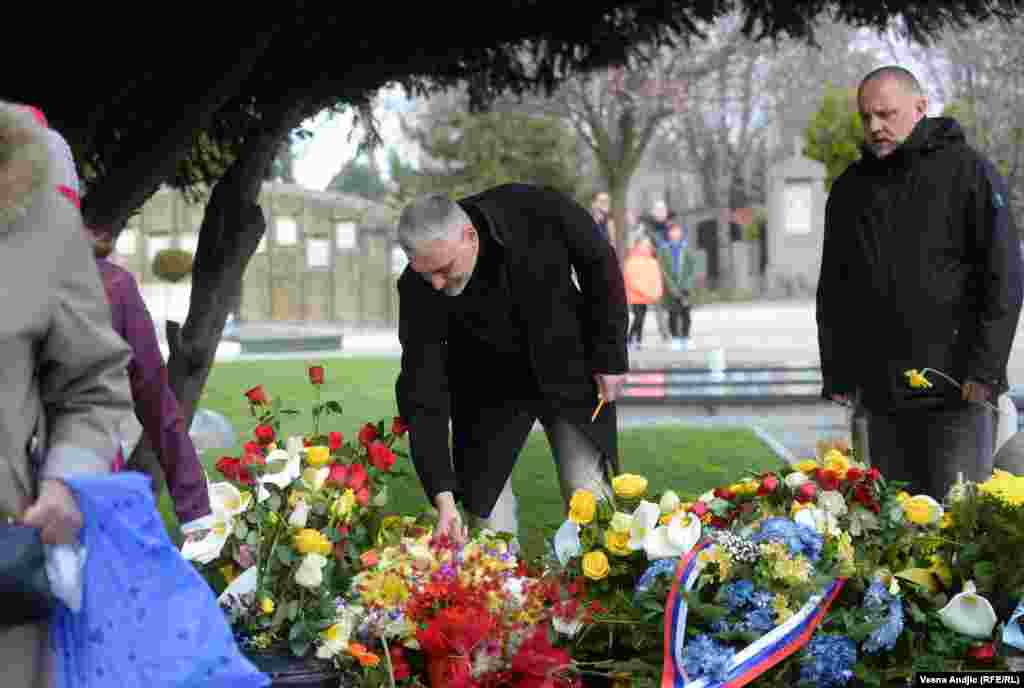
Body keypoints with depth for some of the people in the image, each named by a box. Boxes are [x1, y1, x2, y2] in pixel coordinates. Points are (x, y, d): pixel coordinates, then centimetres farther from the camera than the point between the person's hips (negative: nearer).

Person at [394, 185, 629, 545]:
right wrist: (443, 497, -32)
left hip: (569, 371, 0)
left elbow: (599, 263, -10)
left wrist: (611, 355, -8)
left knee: (590, 501, 1)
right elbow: (423, 398, -26)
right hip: (489, 391, 0)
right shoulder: (418, 289, -28)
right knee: (486, 500, -4)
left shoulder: (537, 211, -30)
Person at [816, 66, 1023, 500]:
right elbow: (833, 294, 18)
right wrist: (837, 377, 10)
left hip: (954, 392, -5)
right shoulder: (850, 188, 14)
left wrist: (984, 369, -14)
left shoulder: (966, 171, -2)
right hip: (881, 394, 5)